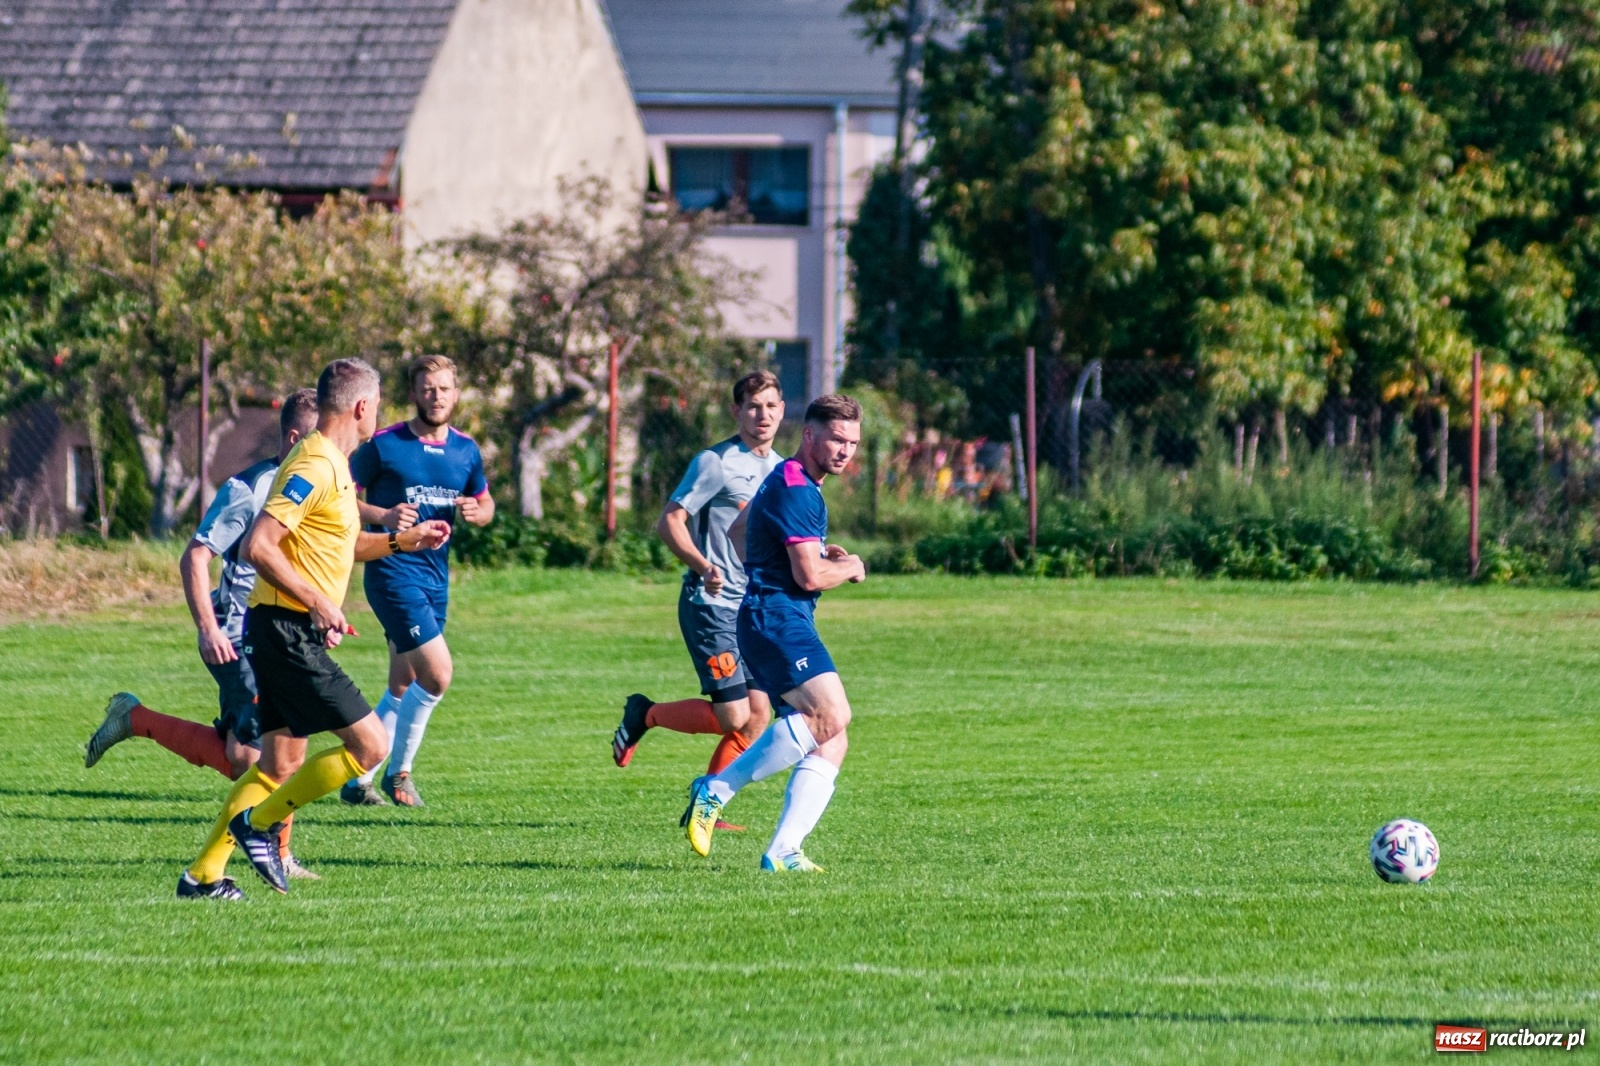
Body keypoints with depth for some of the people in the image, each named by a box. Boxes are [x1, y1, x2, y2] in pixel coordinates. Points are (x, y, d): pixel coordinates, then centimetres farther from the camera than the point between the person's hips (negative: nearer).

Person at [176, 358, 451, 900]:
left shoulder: (333, 467, 15)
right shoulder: (315, 468, -16)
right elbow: (256, 546, -23)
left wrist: (401, 541, 23)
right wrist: (317, 602, -23)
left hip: (293, 633, 10)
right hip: (290, 632, -10)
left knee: (280, 763, 13)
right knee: (370, 744, -10)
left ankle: (204, 874, 15)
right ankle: (260, 824, -1)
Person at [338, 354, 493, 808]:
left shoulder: (466, 450, 8)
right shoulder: (384, 445, -9)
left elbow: (486, 503, 21)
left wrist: (477, 512, -3)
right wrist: (383, 516, -22)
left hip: (435, 578, 7)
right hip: (393, 571, -7)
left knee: (403, 689, 11)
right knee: (437, 672, -16)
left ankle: (358, 779, 21)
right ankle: (398, 773, 0)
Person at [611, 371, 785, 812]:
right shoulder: (716, 462, -10)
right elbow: (670, 521, -13)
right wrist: (704, 567, -28)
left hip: (754, 609, 8)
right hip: (712, 605, -8)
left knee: (757, 717, 0)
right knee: (734, 717, -12)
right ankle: (645, 713, 12)